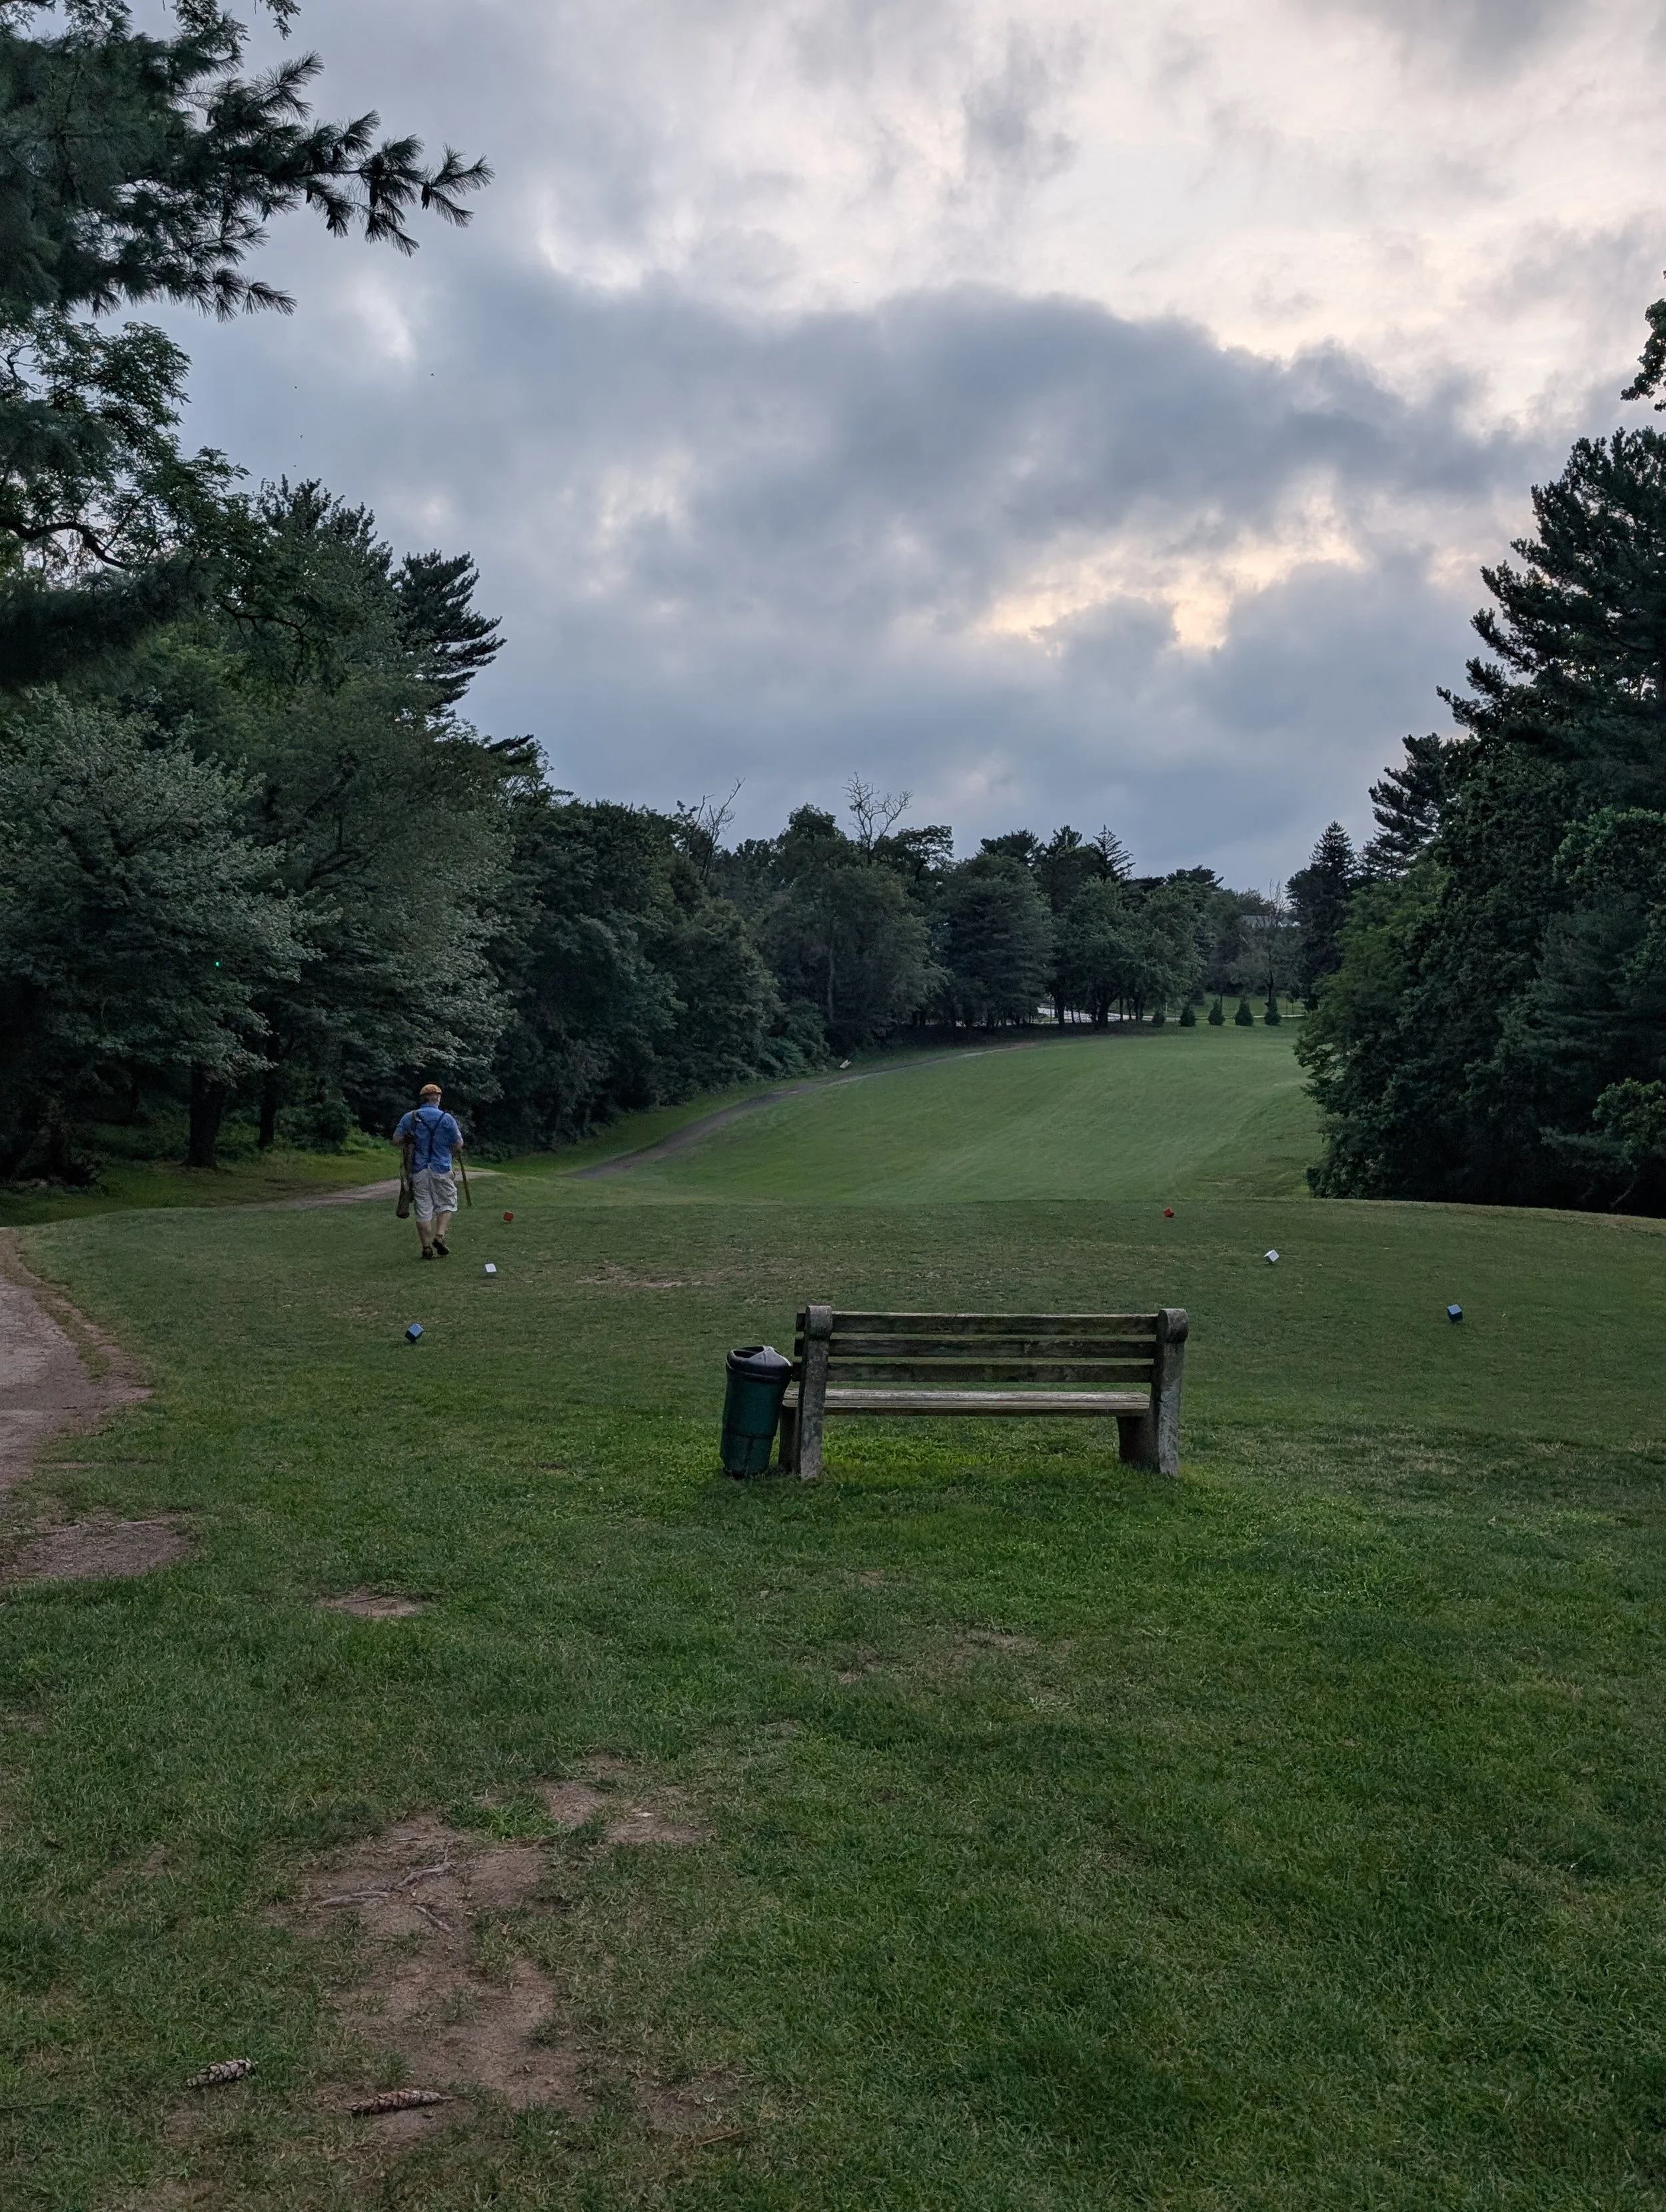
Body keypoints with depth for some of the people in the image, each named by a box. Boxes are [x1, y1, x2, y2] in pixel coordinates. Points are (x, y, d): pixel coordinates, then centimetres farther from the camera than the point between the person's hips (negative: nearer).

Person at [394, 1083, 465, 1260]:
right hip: (441, 1169, -2)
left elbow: (396, 1140, -1)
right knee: (447, 1204, 15)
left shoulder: (409, 1118, 1)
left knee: (423, 1209, 6)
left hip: (418, 1170, 2)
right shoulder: (446, 1119, -5)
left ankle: (427, 1247, 7)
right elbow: (459, 1145, -3)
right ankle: (440, 1237, -2)